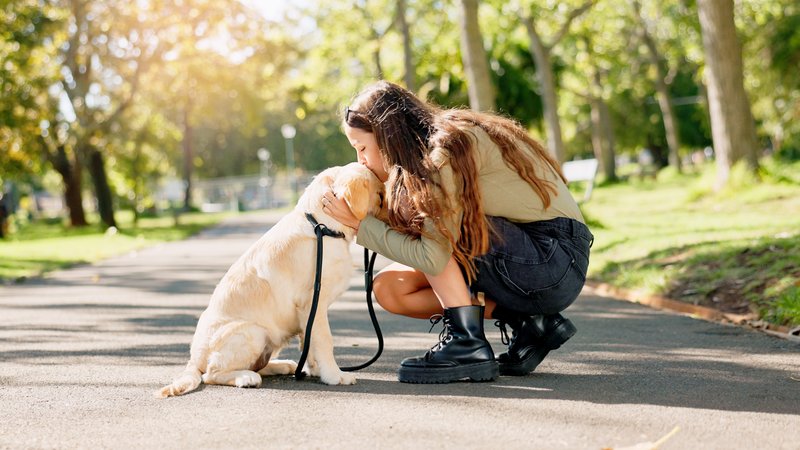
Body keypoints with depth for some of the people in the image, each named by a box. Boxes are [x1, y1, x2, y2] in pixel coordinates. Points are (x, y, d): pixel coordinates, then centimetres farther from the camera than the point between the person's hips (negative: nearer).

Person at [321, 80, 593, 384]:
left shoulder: (450, 145, -17)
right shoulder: (429, 153, 10)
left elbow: (432, 256, -23)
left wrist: (360, 223, -14)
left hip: (555, 259, -9)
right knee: (388, 287, 3)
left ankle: (467, 345, -15)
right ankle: (529, 322, 1)